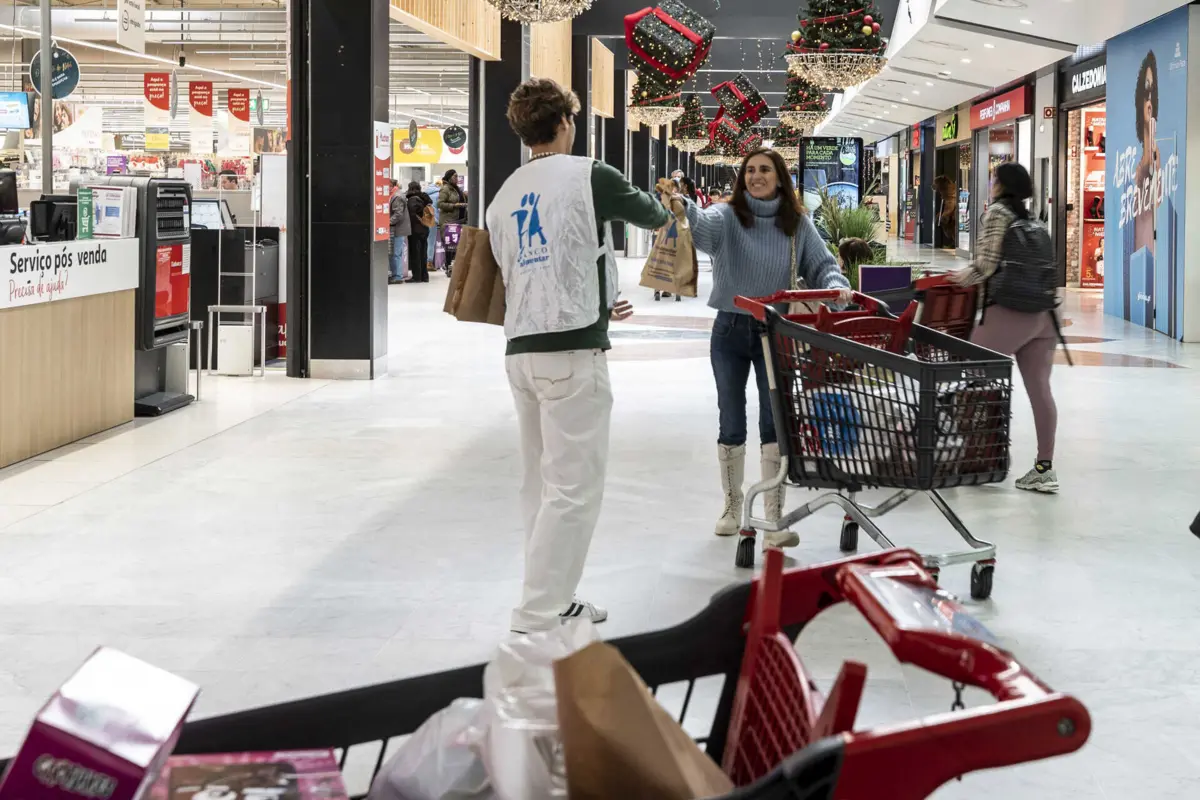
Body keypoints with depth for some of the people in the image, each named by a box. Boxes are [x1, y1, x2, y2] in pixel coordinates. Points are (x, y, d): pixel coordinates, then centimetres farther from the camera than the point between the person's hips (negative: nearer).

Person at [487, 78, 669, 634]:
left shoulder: (504, 197, 14)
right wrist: (659, 208, 37)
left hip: (520, 351, 7)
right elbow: (653, 217, 12)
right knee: (574, 487, -4)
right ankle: (538, 617, -4)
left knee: (542, 483, 14)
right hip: (573, 353, -7)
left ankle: (553, 602, 19)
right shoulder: (590, 177, -4)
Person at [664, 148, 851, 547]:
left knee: (774, 424, -7)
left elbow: (821, 264, 3)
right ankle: (733, 506, 30)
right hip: (730, 331, 0)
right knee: (731, 425, 11)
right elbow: (703, 226, -28)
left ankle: (774, 520, -5)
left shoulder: (798, 224, 0)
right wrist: (682, 207, -51)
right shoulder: (728, 216, -7)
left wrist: (837, 287, -21)